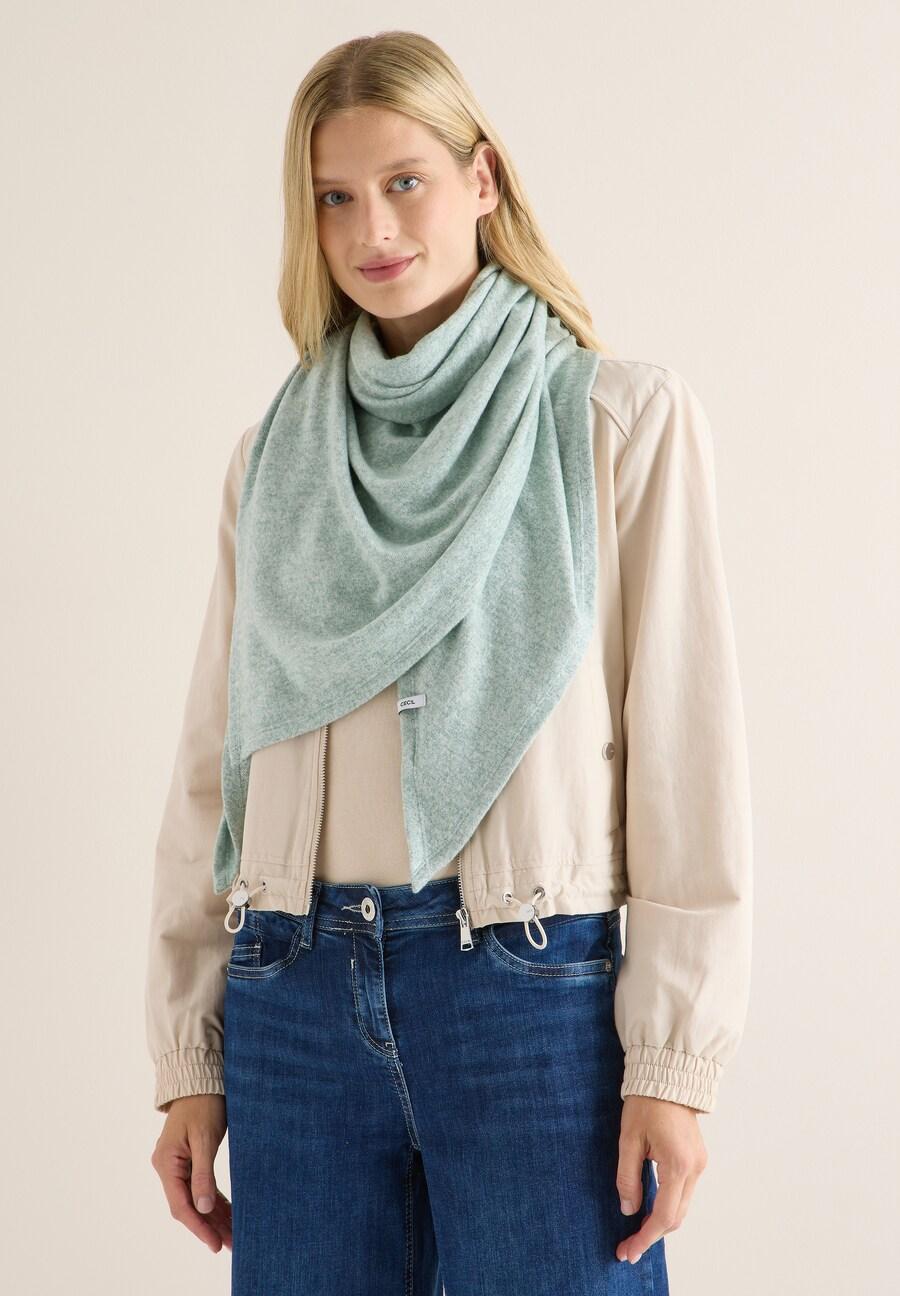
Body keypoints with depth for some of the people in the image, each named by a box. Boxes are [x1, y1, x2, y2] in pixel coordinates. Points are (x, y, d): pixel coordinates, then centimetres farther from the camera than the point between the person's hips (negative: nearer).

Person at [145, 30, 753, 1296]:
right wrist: (187, 1051, 7)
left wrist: (674, 1062, -10)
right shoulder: (277, 454, 10)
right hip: (295, 993, 3)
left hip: (535, 992, -3)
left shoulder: (625, 420, 0)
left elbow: (688, 743, -5)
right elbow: (212, 762, 11)